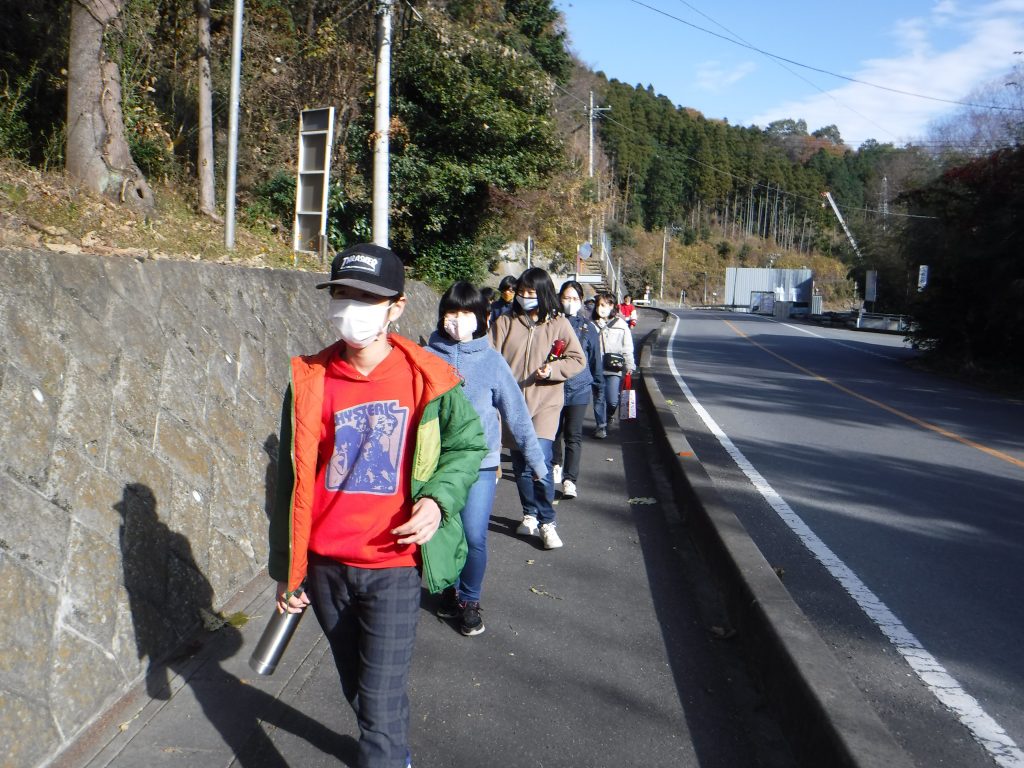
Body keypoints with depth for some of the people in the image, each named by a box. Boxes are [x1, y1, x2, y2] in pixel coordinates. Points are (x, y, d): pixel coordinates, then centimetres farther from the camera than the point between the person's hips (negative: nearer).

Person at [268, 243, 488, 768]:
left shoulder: (425, 378, -10)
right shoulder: (310, 381, -5)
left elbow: (468, 445, 4)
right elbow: (292, 481, 3)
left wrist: (438, 498, -16)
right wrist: (287, 569, 6)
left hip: (394, 565, -3)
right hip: (326, 566, 4)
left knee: (381, 701, -3)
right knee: (357, 686, 23)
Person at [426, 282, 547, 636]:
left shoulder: (492, 360, -1)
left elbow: (515, 411, 1)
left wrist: (535, 457, 1)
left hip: (480, 463, -1)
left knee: (474, 538, -2)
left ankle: (469, 600, 22)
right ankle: (449, 590, 35)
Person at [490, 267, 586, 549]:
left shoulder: (558, 324, 2)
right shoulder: (504, 323, 5)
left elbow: (578, 359, 5)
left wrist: (553, 369, -13)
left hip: (545, 402, -3)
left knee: (539, 463, -14)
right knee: (520, 464, 11)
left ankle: (546, 522, 1)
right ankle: (530, 515, 31)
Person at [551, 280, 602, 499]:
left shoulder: (588, 327, 1)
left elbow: (595, 357, 11)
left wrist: (599, 382, 19)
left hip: (579, 388, -1)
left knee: (573, 435, -4)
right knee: (555, 430, 16)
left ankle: (570, 480, -4)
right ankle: (556, 465, 40)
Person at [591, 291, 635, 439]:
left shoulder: (621, 325, 1)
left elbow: (627, 348, 5)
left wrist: (629, 366, 0)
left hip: (614, 370, -1)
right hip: (596, 369, 2)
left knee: (612, 400, -5)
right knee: (599, 399, 6)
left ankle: (608, 417, 26)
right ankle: (601, 425, 21)